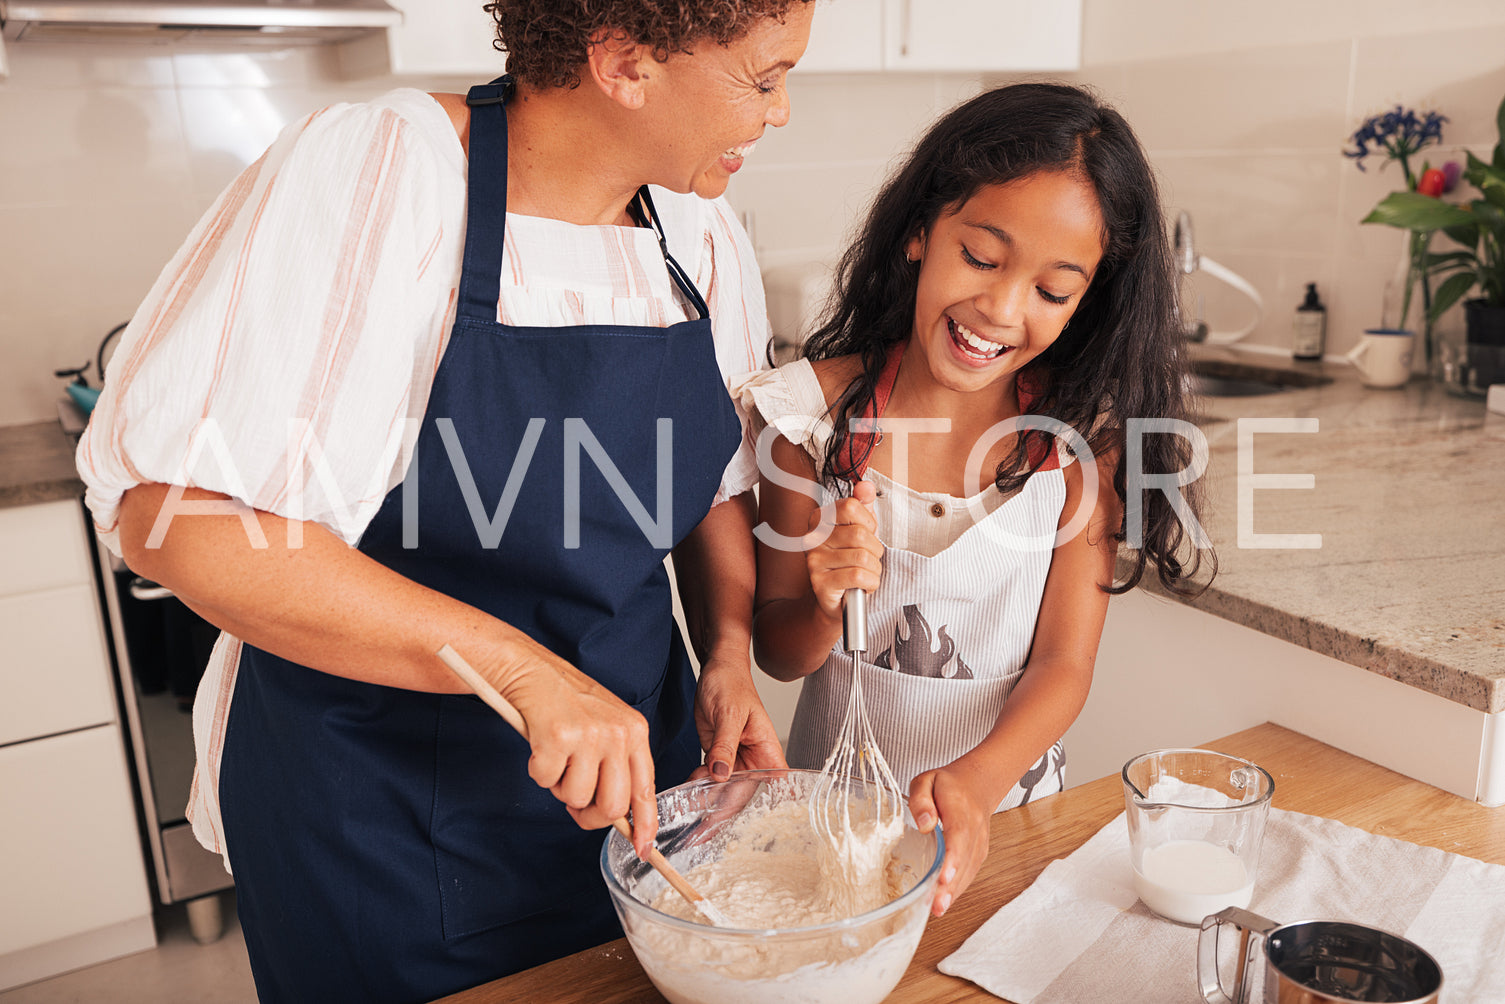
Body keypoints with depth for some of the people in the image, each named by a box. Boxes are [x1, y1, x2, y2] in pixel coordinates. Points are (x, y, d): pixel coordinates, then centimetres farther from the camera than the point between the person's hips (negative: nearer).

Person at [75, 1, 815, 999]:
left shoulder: (702, 230, -1)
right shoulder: (374, 175, -21)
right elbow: (176, 510, -27)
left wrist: (729, 653, -5)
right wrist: (522, 666, -32)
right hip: (381, 808, -5)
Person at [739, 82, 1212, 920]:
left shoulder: (1082, 431, -8)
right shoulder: (816, 406, -10)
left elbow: (1063, 664, -8)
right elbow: (779, 652, -2)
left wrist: (974, 783, -24)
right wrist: (828, 606, -23)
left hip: (1005, 815, 1)